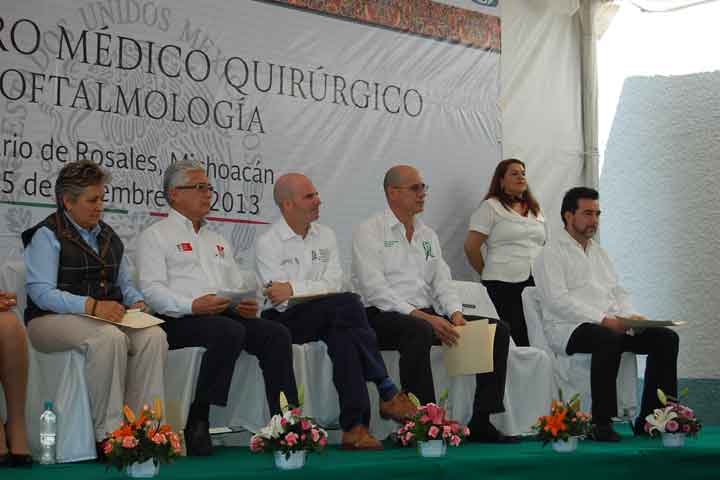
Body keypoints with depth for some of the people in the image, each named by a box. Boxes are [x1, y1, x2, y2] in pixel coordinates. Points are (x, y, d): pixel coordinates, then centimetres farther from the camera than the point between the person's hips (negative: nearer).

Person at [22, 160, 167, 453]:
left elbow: (124, 283, 25)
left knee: (154, 336, -24)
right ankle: (108, 434, -32)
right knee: (109, 337, -37)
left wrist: (136, 302, 0)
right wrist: (92, 306, -24)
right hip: (53, 320, -6)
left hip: (109, 317, 6)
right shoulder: (47, 236, -1)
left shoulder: (108, 236, 21)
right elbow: (42, 292, -13)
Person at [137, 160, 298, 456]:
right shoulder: (156, 236, 9)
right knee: (230, 332, -36)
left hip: (227, 313, 6)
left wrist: (246, 304, 0)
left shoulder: (217, 239, 31)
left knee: (277, 334, -20)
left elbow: (237, 284, 25)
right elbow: (152, 289, -5)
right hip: (180, 320, -6)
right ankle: (196, 423, -30)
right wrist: (193, 305, -22)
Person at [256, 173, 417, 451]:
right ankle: (387, 394, -28)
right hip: (285, 322, -5)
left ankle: (354, 427, -36)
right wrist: (314, 289, -17)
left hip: (327, 320, 5)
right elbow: (279, 300, -12)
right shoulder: (268, 243, -2)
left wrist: (294, 289, -14)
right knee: (349, 304, -31)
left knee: (343, 337, -33)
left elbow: (334, 284, -2)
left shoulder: (325, 236, 13)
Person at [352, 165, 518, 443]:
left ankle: (481, 422, -12)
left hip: (428, 316, 7)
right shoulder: (369, 232, 0)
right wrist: (420, 316, -22)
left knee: (498, 330, -8)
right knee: (419, 331, -41)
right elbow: (375, 289, -12)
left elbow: (442, 281, 15)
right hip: (384, 316, -7)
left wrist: (455, 313, -8)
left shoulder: (428, 235, 23)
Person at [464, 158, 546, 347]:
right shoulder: (491, 207, 2)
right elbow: (471, 246, -2)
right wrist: (487, 274, 6)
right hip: (504, 284, -5)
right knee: (513, 340, -14)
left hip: (536, 283, 6)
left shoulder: (535, 210, 22)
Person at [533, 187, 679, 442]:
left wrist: (630, 316, -2)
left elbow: (618, 292, 21)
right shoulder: (551, 254, 1)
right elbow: (558, 301, -12)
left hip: (611, 325, 8)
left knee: (666, 338, -12)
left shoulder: (600, 253, 26)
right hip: (568, 329, -7)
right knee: (608, 339, -39)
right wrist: (602, 320, -21)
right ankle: (601, 422, -32)